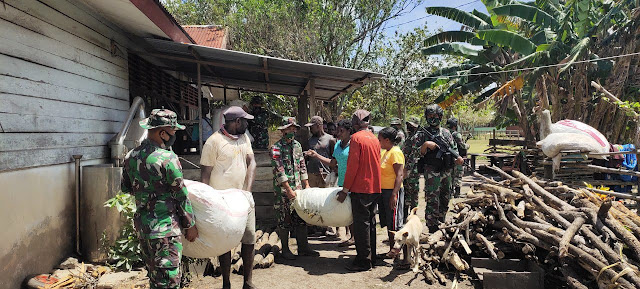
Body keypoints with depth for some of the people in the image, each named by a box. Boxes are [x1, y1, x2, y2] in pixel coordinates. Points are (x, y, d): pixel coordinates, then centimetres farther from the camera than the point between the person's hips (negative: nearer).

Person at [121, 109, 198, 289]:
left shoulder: (131, 157, 4)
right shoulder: (168, 158, -18)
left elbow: (126, 188, 18)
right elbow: (181, 195, -12)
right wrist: (190, 225, -2)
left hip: (142, 225, 8)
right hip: (165, 228, -8)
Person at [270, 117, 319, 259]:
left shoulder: (297, 145, 11)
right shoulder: (276, 147, -10)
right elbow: (279, 171, -16)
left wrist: (306, 184, 10)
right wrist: (289, 190, -18)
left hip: (298, 188, 6)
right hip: (282, 190, -6)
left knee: (301, 218, 8)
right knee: (284, 221, 2)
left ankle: (303, 248, 17)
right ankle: (285, 250, 15)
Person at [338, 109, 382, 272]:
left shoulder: (356, 138, -11)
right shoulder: (374, 139, 13)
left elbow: (353, 165, -16)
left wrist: (345, 190, -11)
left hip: (361, 188, -8)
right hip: (375, 188, 8)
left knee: (361, 224, -2)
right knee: (370, 222, 14)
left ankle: (363, 261, 3)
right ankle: (371, 258, 22)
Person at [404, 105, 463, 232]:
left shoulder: (446, 132, 12)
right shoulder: (422, 134, -4)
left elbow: (453, 148, 19)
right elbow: (414, 153, -10)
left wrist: (457, 158, 0)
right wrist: (425, 145, -25)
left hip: (446, 172, 6)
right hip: (432, 173, -6)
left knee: (445, 200, 16)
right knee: (432, 202, -6)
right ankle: (433, 229, 1)